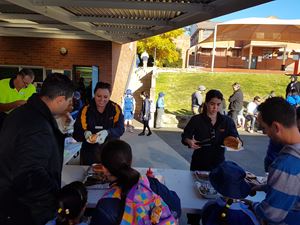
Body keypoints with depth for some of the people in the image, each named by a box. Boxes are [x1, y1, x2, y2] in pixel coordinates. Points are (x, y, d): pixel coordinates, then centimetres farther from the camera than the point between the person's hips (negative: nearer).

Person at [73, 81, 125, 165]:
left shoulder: (116, 109, -6)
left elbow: (120, 129, -14)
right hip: (89, 154, 0)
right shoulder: (85, 110, -6)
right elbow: (77, 133, -10)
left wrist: (107, 133, -33)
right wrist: (85, 133, -32)